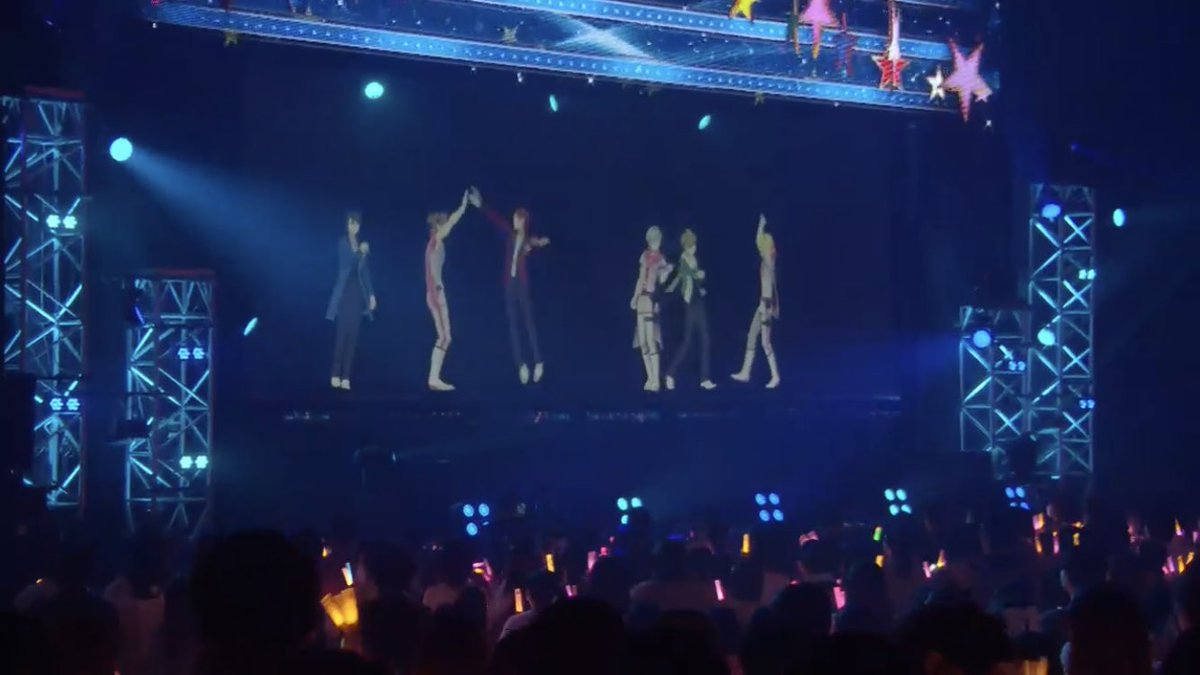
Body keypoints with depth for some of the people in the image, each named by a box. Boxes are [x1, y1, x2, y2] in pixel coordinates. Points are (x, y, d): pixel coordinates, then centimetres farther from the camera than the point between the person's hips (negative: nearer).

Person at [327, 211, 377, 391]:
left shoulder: (361, 245, 13)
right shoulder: (343, 242, -2)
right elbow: (345, 263, -17)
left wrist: (371, 293, 11)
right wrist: (360, 252, -27)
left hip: (358, 292, 5)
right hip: (344, 292, -5)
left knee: (353, 335, 1)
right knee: (342, 333, -9)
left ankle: (346, 377, 0)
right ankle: (336, 375, -5)